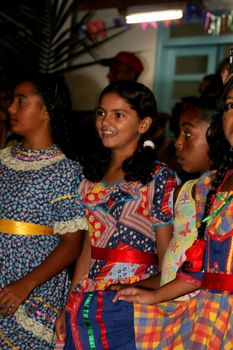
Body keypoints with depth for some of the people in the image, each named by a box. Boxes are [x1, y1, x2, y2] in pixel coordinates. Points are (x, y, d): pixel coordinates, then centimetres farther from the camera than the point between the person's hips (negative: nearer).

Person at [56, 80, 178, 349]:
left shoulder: (160, 178, -8)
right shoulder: (92, 174, 8)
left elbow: (169, 261, -7)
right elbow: (88, 247, 10)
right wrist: (69, 305, 8)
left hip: (129, 307, -5)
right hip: (84, 307, 5)